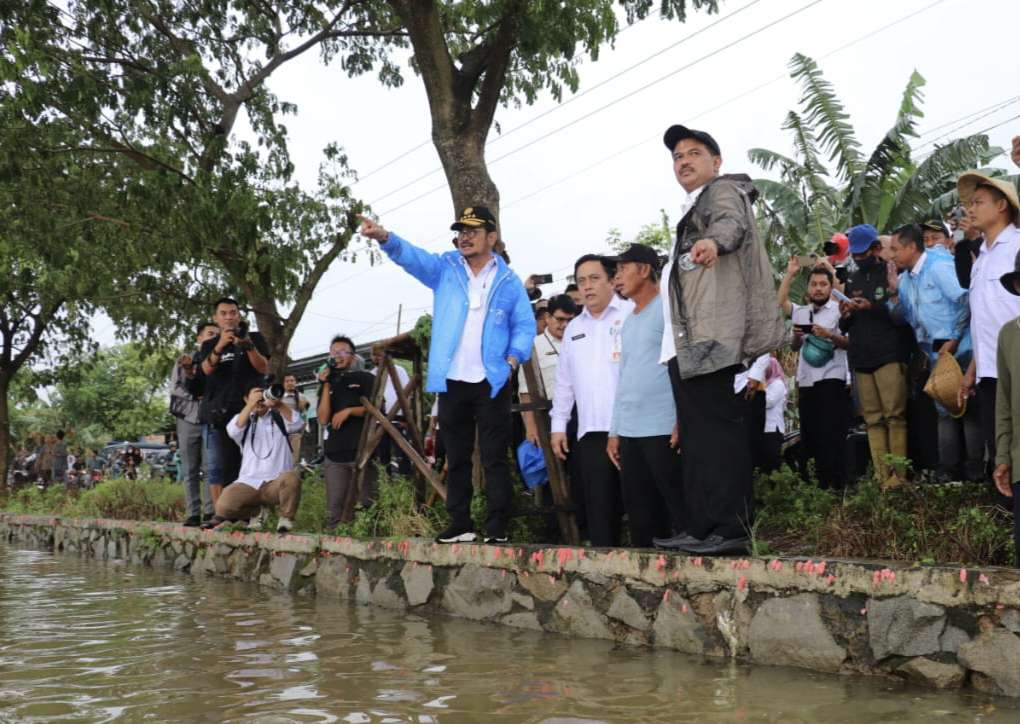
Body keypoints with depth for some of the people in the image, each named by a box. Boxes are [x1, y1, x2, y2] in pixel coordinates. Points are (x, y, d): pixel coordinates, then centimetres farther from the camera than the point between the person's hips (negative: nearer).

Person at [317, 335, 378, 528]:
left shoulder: (365, 379, 9)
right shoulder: (328, 384, 21)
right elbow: (323, 419, 8)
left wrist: (349, 411, -10)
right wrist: (326, 386, 1)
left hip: (362, 452, -4)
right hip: (334, 454, 4)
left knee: (365, 506, -8)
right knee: (334, 510, -2)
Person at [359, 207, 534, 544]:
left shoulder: (509, 282, 6)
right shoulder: (445, 269, 8)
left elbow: (525, 326, 8)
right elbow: (411, 255, -9)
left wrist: (514, 359, -9)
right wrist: (383, 237, -28)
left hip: (491, 383, -2)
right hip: (451, 382, 2)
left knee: (495, 457, -2)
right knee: (456, 458, 10)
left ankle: (497, 528, 2)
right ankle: (460, 524, 18)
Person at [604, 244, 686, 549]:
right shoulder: (627, 321, 21)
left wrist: (682, 421, -18)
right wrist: (614, 431, 18)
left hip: (662, 429, -8)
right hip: (629, 430, 8)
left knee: (675, 504, -4)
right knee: (638, 512, 9)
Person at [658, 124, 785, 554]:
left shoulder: (723, 190, 1)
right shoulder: (693, 209, 29)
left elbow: (733, 223, -22)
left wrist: (713, 241, -43)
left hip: (710, 334, -10)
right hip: (685, 341, 10)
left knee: (716, 426, -15)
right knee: (696, 433, 9)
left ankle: (730, 527, -16)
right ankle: (703, 528, 13)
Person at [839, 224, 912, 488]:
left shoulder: (892, 273, 2)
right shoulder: (852, 280, 18)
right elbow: (845, 327, 21)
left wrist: (872, 307, -17)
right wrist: (844, 315, -1)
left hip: (889, 354, -5)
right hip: (861, 358, 5)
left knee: (895, 415, -9)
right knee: (873, 419, 1)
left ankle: (899, 475, -8)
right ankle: (882, 478, 0)